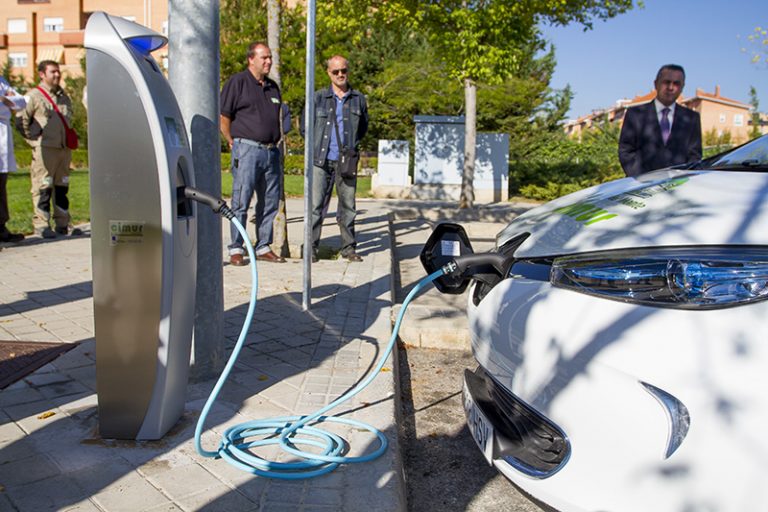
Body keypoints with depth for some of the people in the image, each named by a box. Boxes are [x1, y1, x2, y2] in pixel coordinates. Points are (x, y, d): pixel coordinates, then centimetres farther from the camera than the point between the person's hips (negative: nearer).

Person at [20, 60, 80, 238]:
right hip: (44, 149, -6)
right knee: (43, 187, -6)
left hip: (64, 148, 7)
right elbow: (22, 120, -6)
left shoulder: (63, 96, 17)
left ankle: (62, 224, 17)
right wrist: (33, 138, -7)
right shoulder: (33, 95, -4)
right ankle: (42, 224, -2)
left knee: (62, 186, 10)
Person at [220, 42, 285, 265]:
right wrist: (233, 143, -6)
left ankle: (263, 248, 18)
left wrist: (275, 142, 15)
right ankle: (236, 249, 3)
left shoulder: (272, 86, 18)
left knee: (270, 202, 8)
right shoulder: (237, 82, -2)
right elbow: (223, 117, -5)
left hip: (271, 151, 7)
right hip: (247, 149, -7)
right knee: (241, 201, -5)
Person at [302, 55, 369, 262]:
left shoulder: (359, 99, 9)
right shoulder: (318, 97, 4)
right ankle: (311, 247, 5)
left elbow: (363, 127, 22)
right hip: (321, 161, -1)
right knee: (316, 205, -3)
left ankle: (349, 247, 16)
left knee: (348, 206, 6)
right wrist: (317, 145, 7)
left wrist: (352, 145, 12)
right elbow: (305, 126, 12)